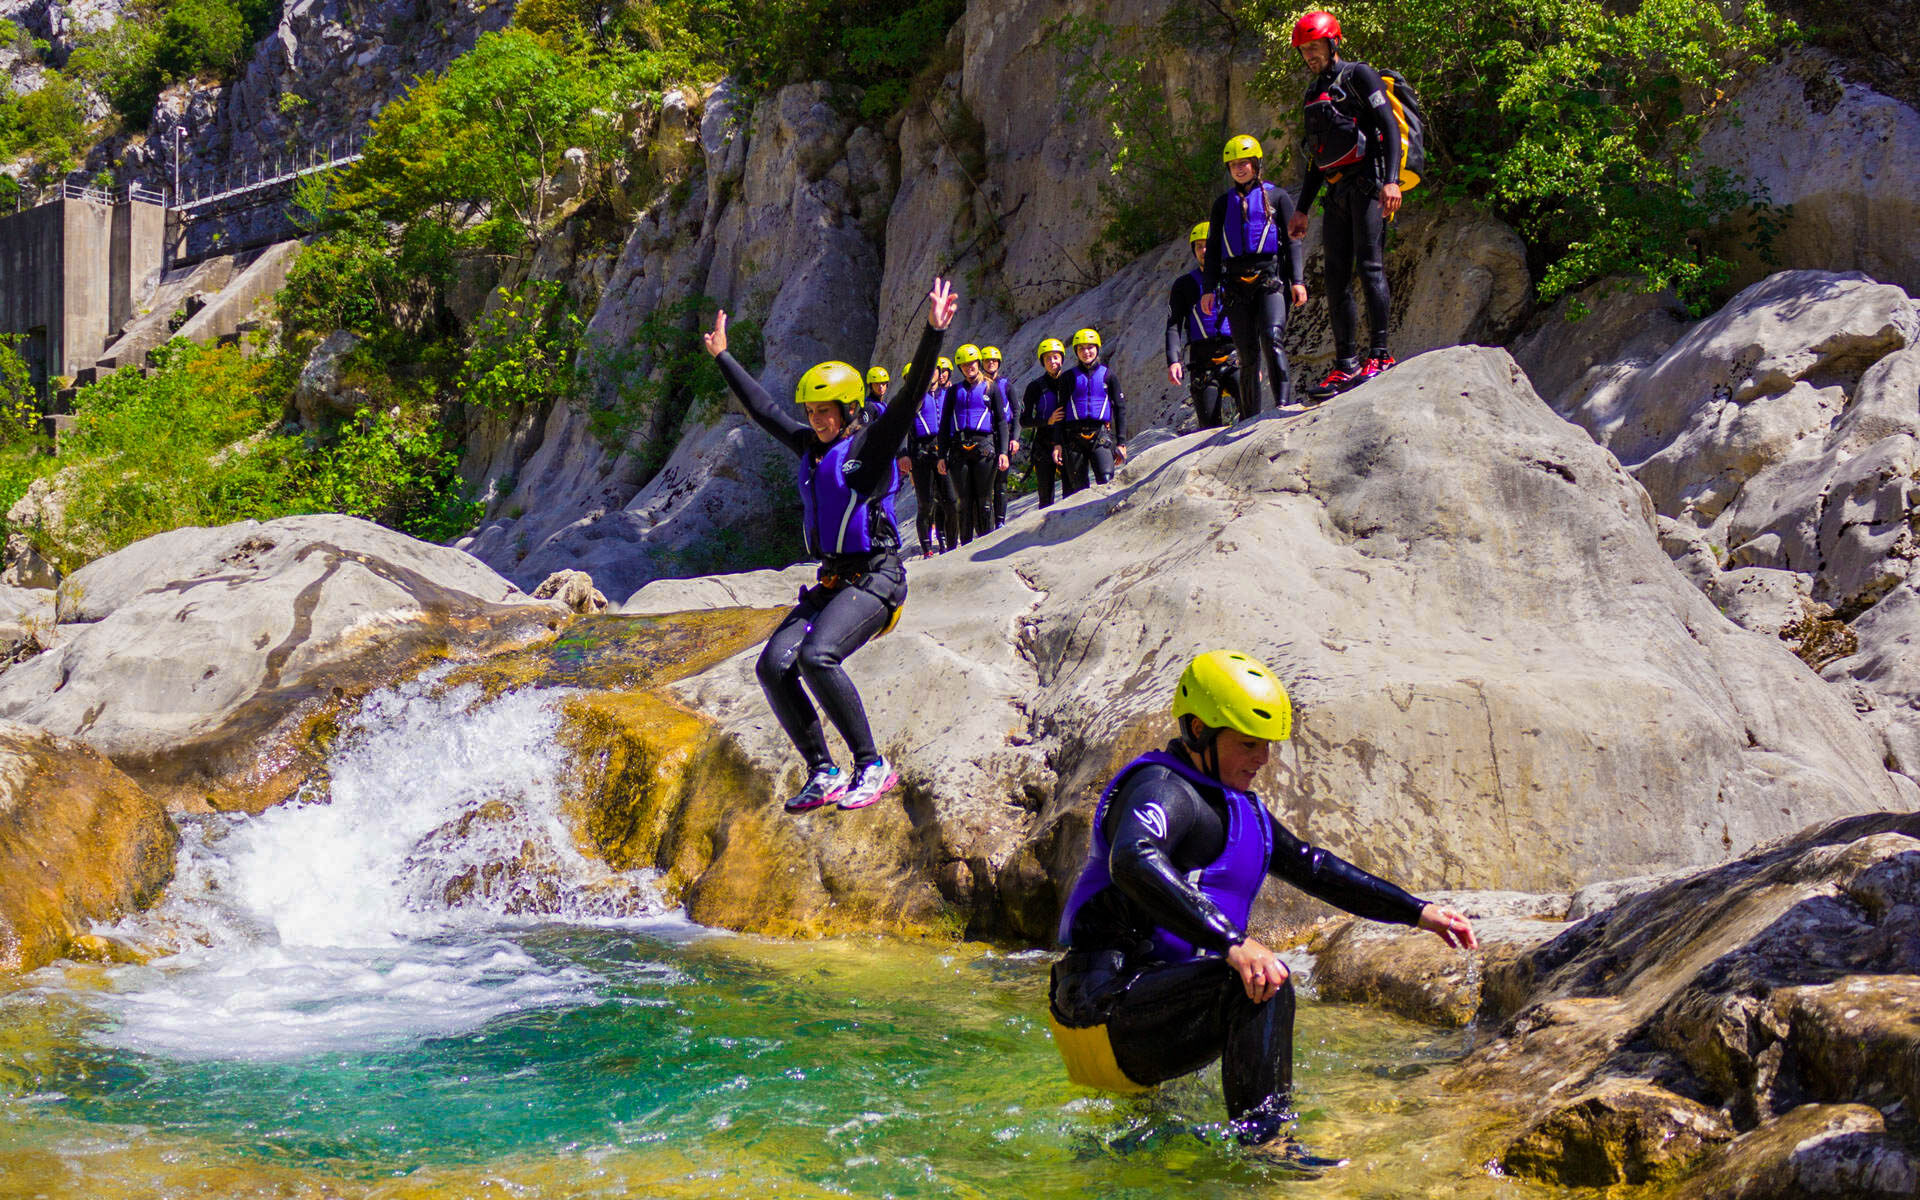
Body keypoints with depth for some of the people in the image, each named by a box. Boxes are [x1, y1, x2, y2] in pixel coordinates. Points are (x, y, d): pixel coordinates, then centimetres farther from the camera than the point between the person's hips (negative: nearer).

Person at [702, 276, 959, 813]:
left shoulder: (871, 446, -6)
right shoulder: (809, 446, 12)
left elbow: (912, 393, -18)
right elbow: (762, 407, 25)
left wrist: (934, 332, -29)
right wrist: (723, 357, 33)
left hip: (875, 578, -8)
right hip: (831, 581, 8)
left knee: (818, 656, -29)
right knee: (773, 665, -10)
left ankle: (872, 767, -18)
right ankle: (823, 774, -2)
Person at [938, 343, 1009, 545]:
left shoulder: (990, 389, 10)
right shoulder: (954, 391, 15)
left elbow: (1001, 422, 8)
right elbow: (944, 424, 15)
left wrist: (1003, 451, -3)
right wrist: (942, 456, 7)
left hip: (984, 446, -2)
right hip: (958, 450, 2)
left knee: (984, 500, -3)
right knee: (964, 501, 0)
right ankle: (966, 546, 3)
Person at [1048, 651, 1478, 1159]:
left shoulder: (1237, 806, 18)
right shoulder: (1162, 788, -15)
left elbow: (1310, 865, 25)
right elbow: (1133, 861, -36)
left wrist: (1418, 912, 19)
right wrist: (1232, 941, -46)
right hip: (1108, 1001, -11)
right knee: (1264, 981, -31)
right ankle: (1262, 1137, -34)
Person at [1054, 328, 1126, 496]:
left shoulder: (1107, 375, 10)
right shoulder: (1069, 377, 11)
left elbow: (1120, 408, 10)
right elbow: (1061, 411, 11)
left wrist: (1121, 442, 4)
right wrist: (1057, 443, 3)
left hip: (1101, 434, -1)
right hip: (1074, 436, 1)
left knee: (1106, 482, -20)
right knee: (1077, 487, 0)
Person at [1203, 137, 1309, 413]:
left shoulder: (1276, 195, 10)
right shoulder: (1224, 203, 19)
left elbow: (1293, 240, 6)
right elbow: (1213, 248, 18)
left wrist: (1297, 280, -5)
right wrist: (1208, 289, 9)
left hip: (1270, 277, -3)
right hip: (1236, 282, 3)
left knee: (1271, 338, -24)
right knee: (1248, 354, 1)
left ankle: (1283, 401, -28)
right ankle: (1250, 417, 4)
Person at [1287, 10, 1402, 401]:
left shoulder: (1359, 76, -1)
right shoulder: (1314, 93, 22)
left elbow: (1390, 126, -11)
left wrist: (1391, 180, -23)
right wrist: (1302, 210, 22)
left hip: (1367, 185, -8)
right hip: (1336, 193, 8)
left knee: (1370, 267, -15)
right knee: (1336, 278, 2)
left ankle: (1380, 355, -17)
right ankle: (1346, 365, 3)